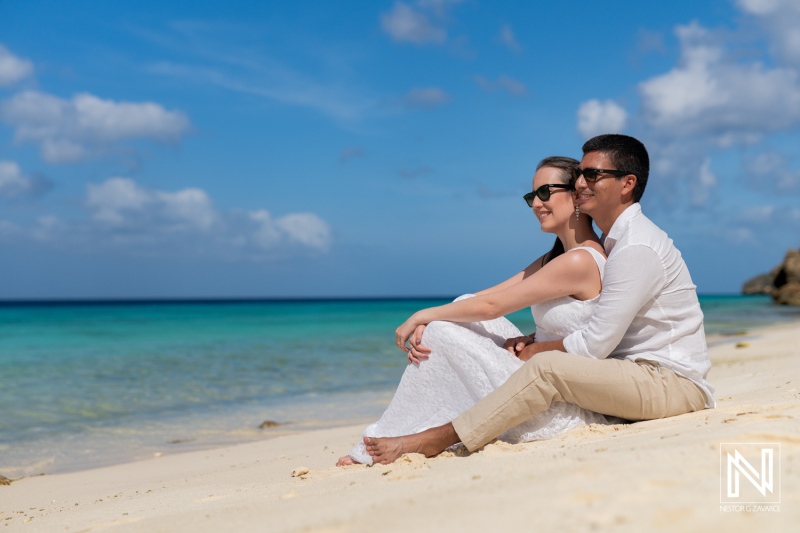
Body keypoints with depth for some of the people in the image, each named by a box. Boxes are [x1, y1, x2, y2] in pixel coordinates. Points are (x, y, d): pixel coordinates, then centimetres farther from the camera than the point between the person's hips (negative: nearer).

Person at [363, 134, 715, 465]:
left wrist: (535, 350, -4)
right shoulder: (619, 242, 16)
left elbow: (594, 344, -19)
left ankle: (434, 440, -19)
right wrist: (526, 342, 2)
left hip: (673, 384, -10)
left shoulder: (637, 248, -17)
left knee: (545, 367, -25)